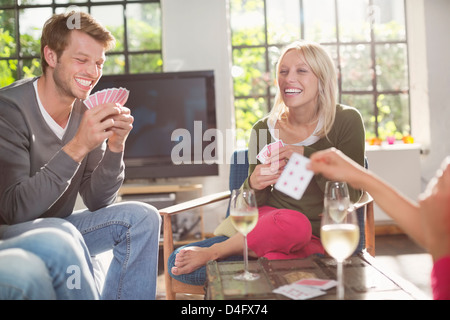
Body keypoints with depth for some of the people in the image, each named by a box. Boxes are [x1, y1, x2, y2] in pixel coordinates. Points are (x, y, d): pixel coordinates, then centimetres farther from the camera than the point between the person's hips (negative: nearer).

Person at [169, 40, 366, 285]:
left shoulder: (346, 121, -5)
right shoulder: (263, 129, 1)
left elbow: (352, 196, -10)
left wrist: (307, 156, -22)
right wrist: (254, 185, -21)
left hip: (316, 237, 0)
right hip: (266, 225, 1)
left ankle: (213, 251, -12)